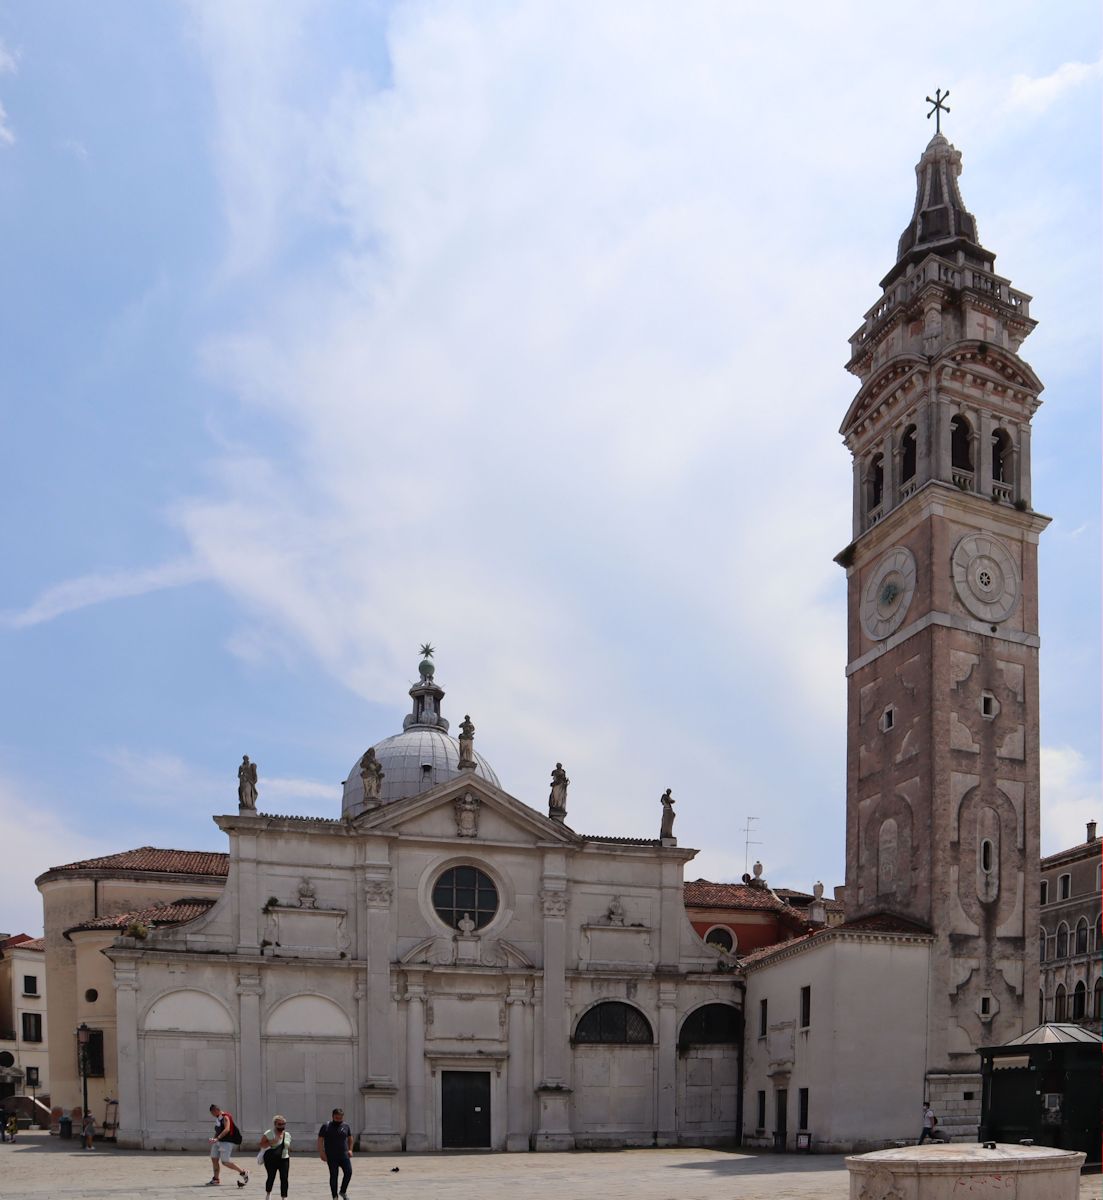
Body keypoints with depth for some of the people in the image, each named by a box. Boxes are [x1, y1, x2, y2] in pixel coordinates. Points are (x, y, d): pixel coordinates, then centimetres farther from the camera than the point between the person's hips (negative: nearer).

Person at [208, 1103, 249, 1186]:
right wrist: (214, 1139, 14)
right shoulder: (218, 1118, 11)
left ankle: (243, 1172, 1)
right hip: (218, 1141, 10)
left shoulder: (225, 1117, -17)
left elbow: (227, 1129, -30)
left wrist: (217, 1138, -36)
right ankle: (215, 1179, 21)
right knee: (214, 1159, 8)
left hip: (227, 1141, -10)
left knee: (225, 1161, -10)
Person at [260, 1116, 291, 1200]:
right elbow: (261, 1145, -8)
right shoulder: (269, 1133, -4)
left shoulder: (287, 1135, 11)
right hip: (271, 1159, -3)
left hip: (284, 1159, 3)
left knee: (284, 1178, -6)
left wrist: (289, 1158, 17)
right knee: (271, 1177, 1)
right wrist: (271, 1143, -21)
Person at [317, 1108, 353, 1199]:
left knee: (348, 1172, -9)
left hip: (344, 1155, 2)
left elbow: (350, 1138, 20)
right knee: (333, 1176, 1)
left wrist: (350, 1150, 10)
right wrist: (321, 1153, -12)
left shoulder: (345, 1126, 7)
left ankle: (343, 1191, 12)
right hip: (331, 1156, -2)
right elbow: (320, 1140, -4)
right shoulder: (326, 1126, -3)